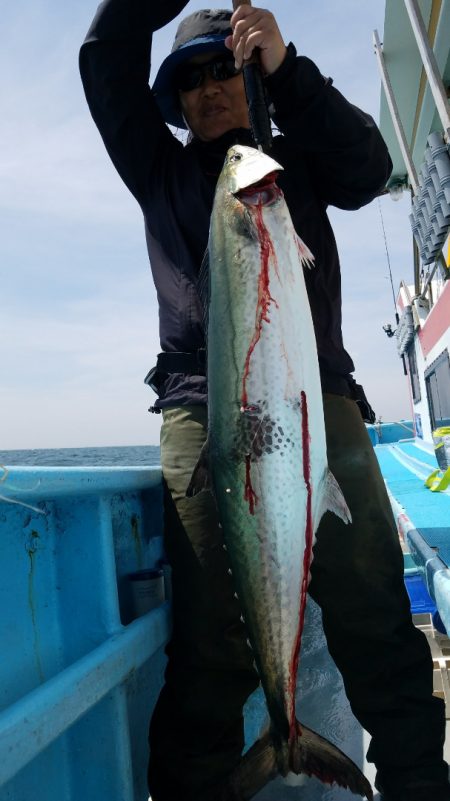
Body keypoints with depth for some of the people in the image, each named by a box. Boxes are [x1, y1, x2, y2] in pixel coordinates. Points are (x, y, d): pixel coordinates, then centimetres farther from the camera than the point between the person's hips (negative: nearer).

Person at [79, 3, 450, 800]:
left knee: (376, 623, -1)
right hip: (202, 410, 0)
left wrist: (285, 67, -1)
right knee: (211, 640, -7)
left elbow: (366, 169, 6)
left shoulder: (297, 157, 26)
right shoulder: (161, 172, 27)